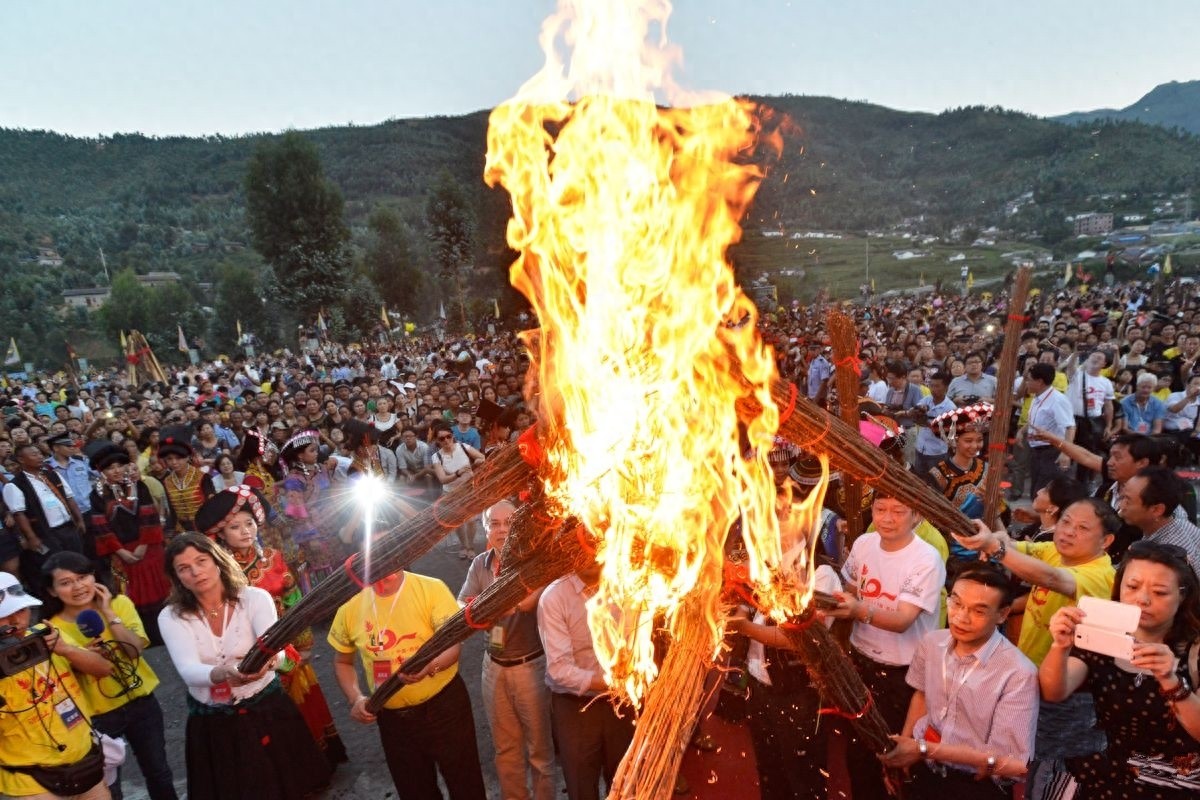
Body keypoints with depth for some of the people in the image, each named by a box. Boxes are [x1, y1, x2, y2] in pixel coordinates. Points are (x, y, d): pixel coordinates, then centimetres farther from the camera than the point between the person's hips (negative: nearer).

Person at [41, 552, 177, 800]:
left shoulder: (119, 603, -7)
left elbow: (136, 649, -18)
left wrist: (108, 612, -20)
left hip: (141, 701, 2)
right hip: (98, 716, -1)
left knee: (158, 772, 17)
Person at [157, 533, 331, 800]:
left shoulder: (255, 598, -11)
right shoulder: (171, 617, -7)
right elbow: (188, 670, -23)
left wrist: (266, 660, -50)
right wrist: (223, 673, -44)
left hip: (266, 712, -1)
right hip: (212, 726, 1)